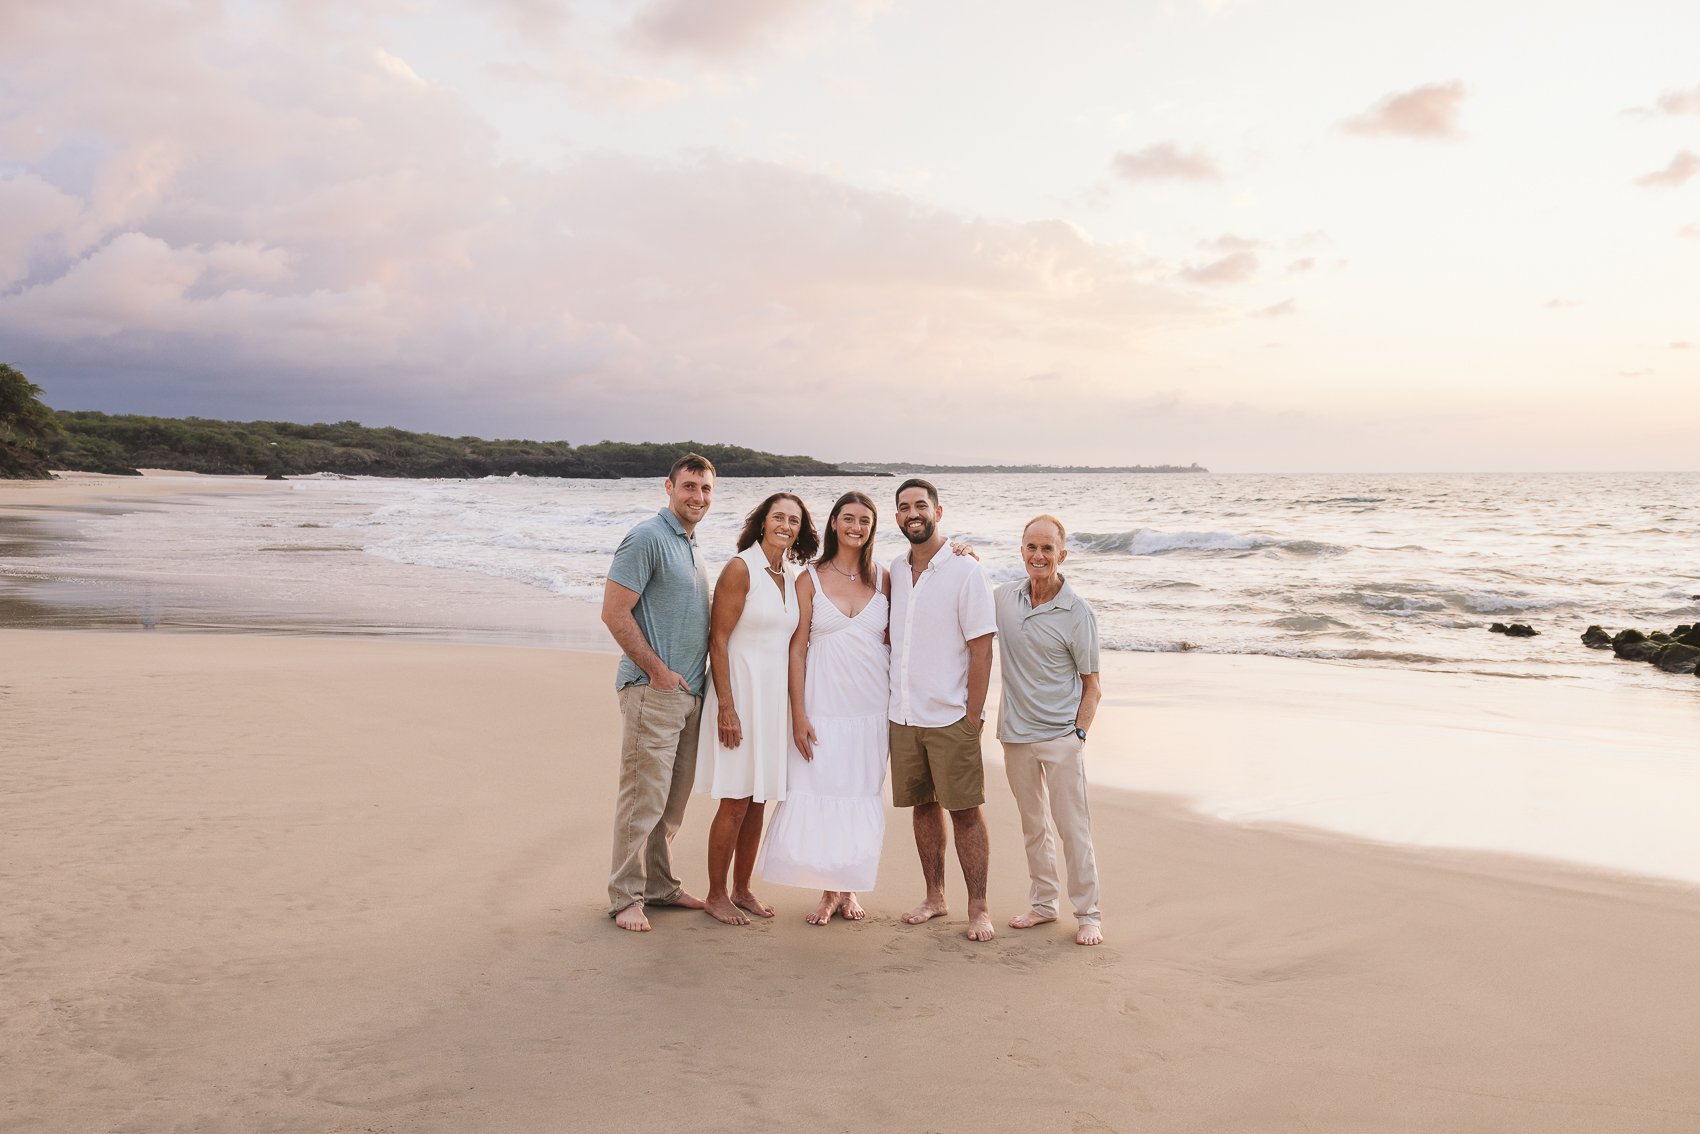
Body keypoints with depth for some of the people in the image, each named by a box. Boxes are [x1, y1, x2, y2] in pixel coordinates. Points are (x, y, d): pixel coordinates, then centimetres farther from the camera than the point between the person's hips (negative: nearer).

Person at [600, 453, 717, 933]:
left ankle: (660, 884, 26)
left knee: (674, 799, 14)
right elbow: (614, 613, -16)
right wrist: (657, 670, -15)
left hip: (689, 692, 9)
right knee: (643, 798, -5)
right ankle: (625, 897, 5)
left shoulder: (691, 546, 17)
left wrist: (697, 677, 15)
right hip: (653, 691, -9)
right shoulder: (647, 538, -11)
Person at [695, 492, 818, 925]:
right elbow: (718, 640, -13)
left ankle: (742, 889, 24)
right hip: (741, 693, -7)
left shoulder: (792, 579, 11)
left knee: (758, 800, 12)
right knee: (735, 802, -2)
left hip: (775, 695, 7)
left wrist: (795, 705, 13)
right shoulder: (740, 569, -10)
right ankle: (716, 895, 12)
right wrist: (726, 706, -18)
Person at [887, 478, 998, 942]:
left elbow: (982, 647, -10)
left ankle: (978, 907, 7)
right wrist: (894, 702, 11)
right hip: (902, 715, 5)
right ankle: (934, 896, 24)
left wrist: (973, 716, -13)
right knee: (923, 806, 13)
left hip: (950, 717, -5)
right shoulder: (895, 570, 9)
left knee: (965, 811, -1)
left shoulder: (964, 569, -8)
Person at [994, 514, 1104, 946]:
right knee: (1033, 825, 16)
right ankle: (1042, 903, 28)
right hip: (1016, 733, 4)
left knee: (1073, 827, 0)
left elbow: (1091, 685, -3)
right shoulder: (1004, 597, 2)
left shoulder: (1077, 613, -9)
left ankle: (1088, 914, 11)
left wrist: (1079, 732, -12)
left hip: (1060, 737, -4)